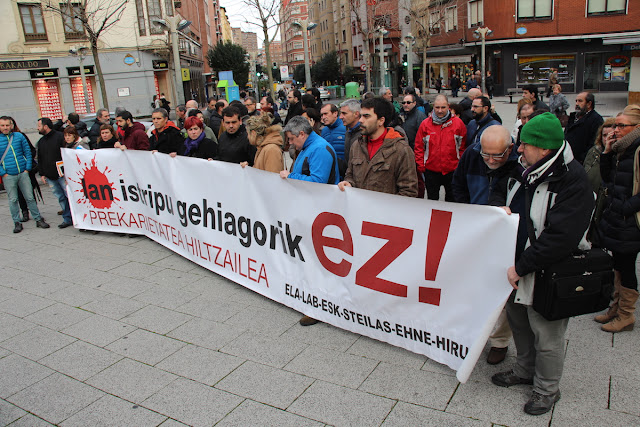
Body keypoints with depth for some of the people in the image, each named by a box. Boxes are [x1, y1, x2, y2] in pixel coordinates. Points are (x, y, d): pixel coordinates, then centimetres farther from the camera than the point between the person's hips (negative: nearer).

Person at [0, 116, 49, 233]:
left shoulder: (19, 136, 5)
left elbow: (28, 152, 8)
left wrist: (27, 168, 1)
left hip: (23, 173, 1)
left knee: (30, 197, 5)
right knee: (13, 200, 5)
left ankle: (38, 219, 13)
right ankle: (17, 223, 15)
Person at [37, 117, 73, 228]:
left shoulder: (60, 136, -4)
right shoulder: (41, 141, 18)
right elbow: (40, 160, 23)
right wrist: (42, 174, 14)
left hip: (62, 174, -7)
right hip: (49, 177, 7)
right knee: (61, 198, 7)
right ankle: (67, 219, 12)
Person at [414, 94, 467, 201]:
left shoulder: (458, 123, -2)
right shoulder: (425, 124, -2)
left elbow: (463, 147, 3)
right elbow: (419, 147, 2)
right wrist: (420, 166, -3)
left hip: (452, 170, 0)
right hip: (431, 170, 0)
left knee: (452, 199, 14)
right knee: (432, 200, 12)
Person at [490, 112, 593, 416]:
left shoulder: (573, 183, -23)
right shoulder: (524, 169, 1)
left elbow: (560, 238, -28)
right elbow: (499, 193, 19)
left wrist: (521, 267, -24)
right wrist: (500, 207, -6)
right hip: (516, 266, 8)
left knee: (546, 334, 8)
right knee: (518, 320, 24)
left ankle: (546, 389, 32)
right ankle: (524, 370, 47)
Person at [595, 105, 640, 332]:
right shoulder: (620, 149, 8)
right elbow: (607, 178, 12)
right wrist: (606, 152, 2)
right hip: (614, 218, 8)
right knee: (618, 265, 18)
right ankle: (616, 307, 33)